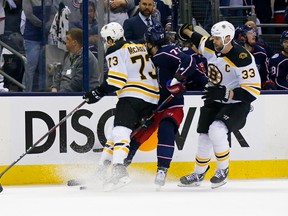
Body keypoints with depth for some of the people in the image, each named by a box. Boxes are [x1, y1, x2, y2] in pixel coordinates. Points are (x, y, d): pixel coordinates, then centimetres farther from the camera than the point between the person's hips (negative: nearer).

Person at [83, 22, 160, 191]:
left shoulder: (116, 52, -1)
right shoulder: (140, 47, 24)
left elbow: (117, 79, -14)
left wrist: (99, 93, -11)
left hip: (133, 95, -9)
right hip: (152, 98, 9)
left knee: (120, 131, -20)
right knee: (117, 130, 16)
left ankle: (119, 170, -40)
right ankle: (102, 169, 14)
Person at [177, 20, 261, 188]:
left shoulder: (242, 58, -28)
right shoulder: (211, 47, -7)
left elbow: (253, 91, -29)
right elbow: (200, 41, 21)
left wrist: (225, 94, -33)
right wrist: (187, 32, 33)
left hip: (237, 103, -7)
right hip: (215, 101, 7)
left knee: (217, 130, -27)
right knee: (205, 136, 6)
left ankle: (223, 170, -6)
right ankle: (198, 174, 28)